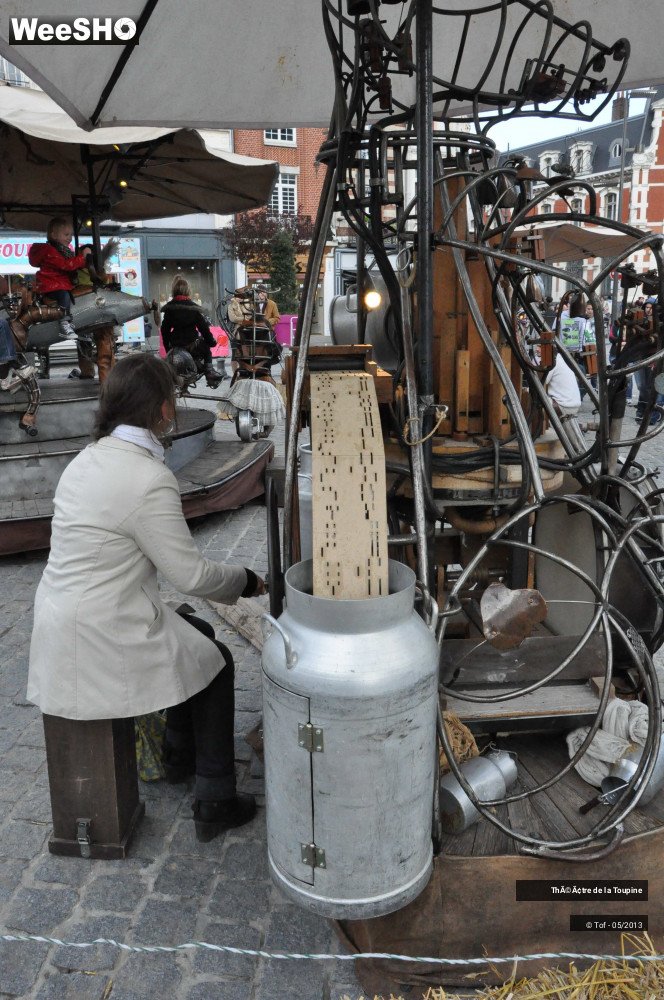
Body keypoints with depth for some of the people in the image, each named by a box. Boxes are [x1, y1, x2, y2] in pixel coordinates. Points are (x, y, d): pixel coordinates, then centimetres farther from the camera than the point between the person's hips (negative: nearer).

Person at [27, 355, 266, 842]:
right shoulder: (149, 479, -24)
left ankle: (180, 755, 41)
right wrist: (245, 581, 1)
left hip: (64, 617, 9)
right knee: (215, 662, 11)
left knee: (199, 636, 24)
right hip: (99, 641, -9)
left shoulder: (89, 457, 4)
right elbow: (191, 574, -18)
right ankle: (215, 804, 20)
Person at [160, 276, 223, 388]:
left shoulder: (169, 308, 1)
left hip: (175, 345, 3)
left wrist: (167, 347, 15)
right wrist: (212, 341, 7)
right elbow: (203, 327, -7)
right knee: (206, 348, 24)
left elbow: (165, 329, 5)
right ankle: (209, 372, 12)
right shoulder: (193, 308, -8)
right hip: (192, 343, -3)